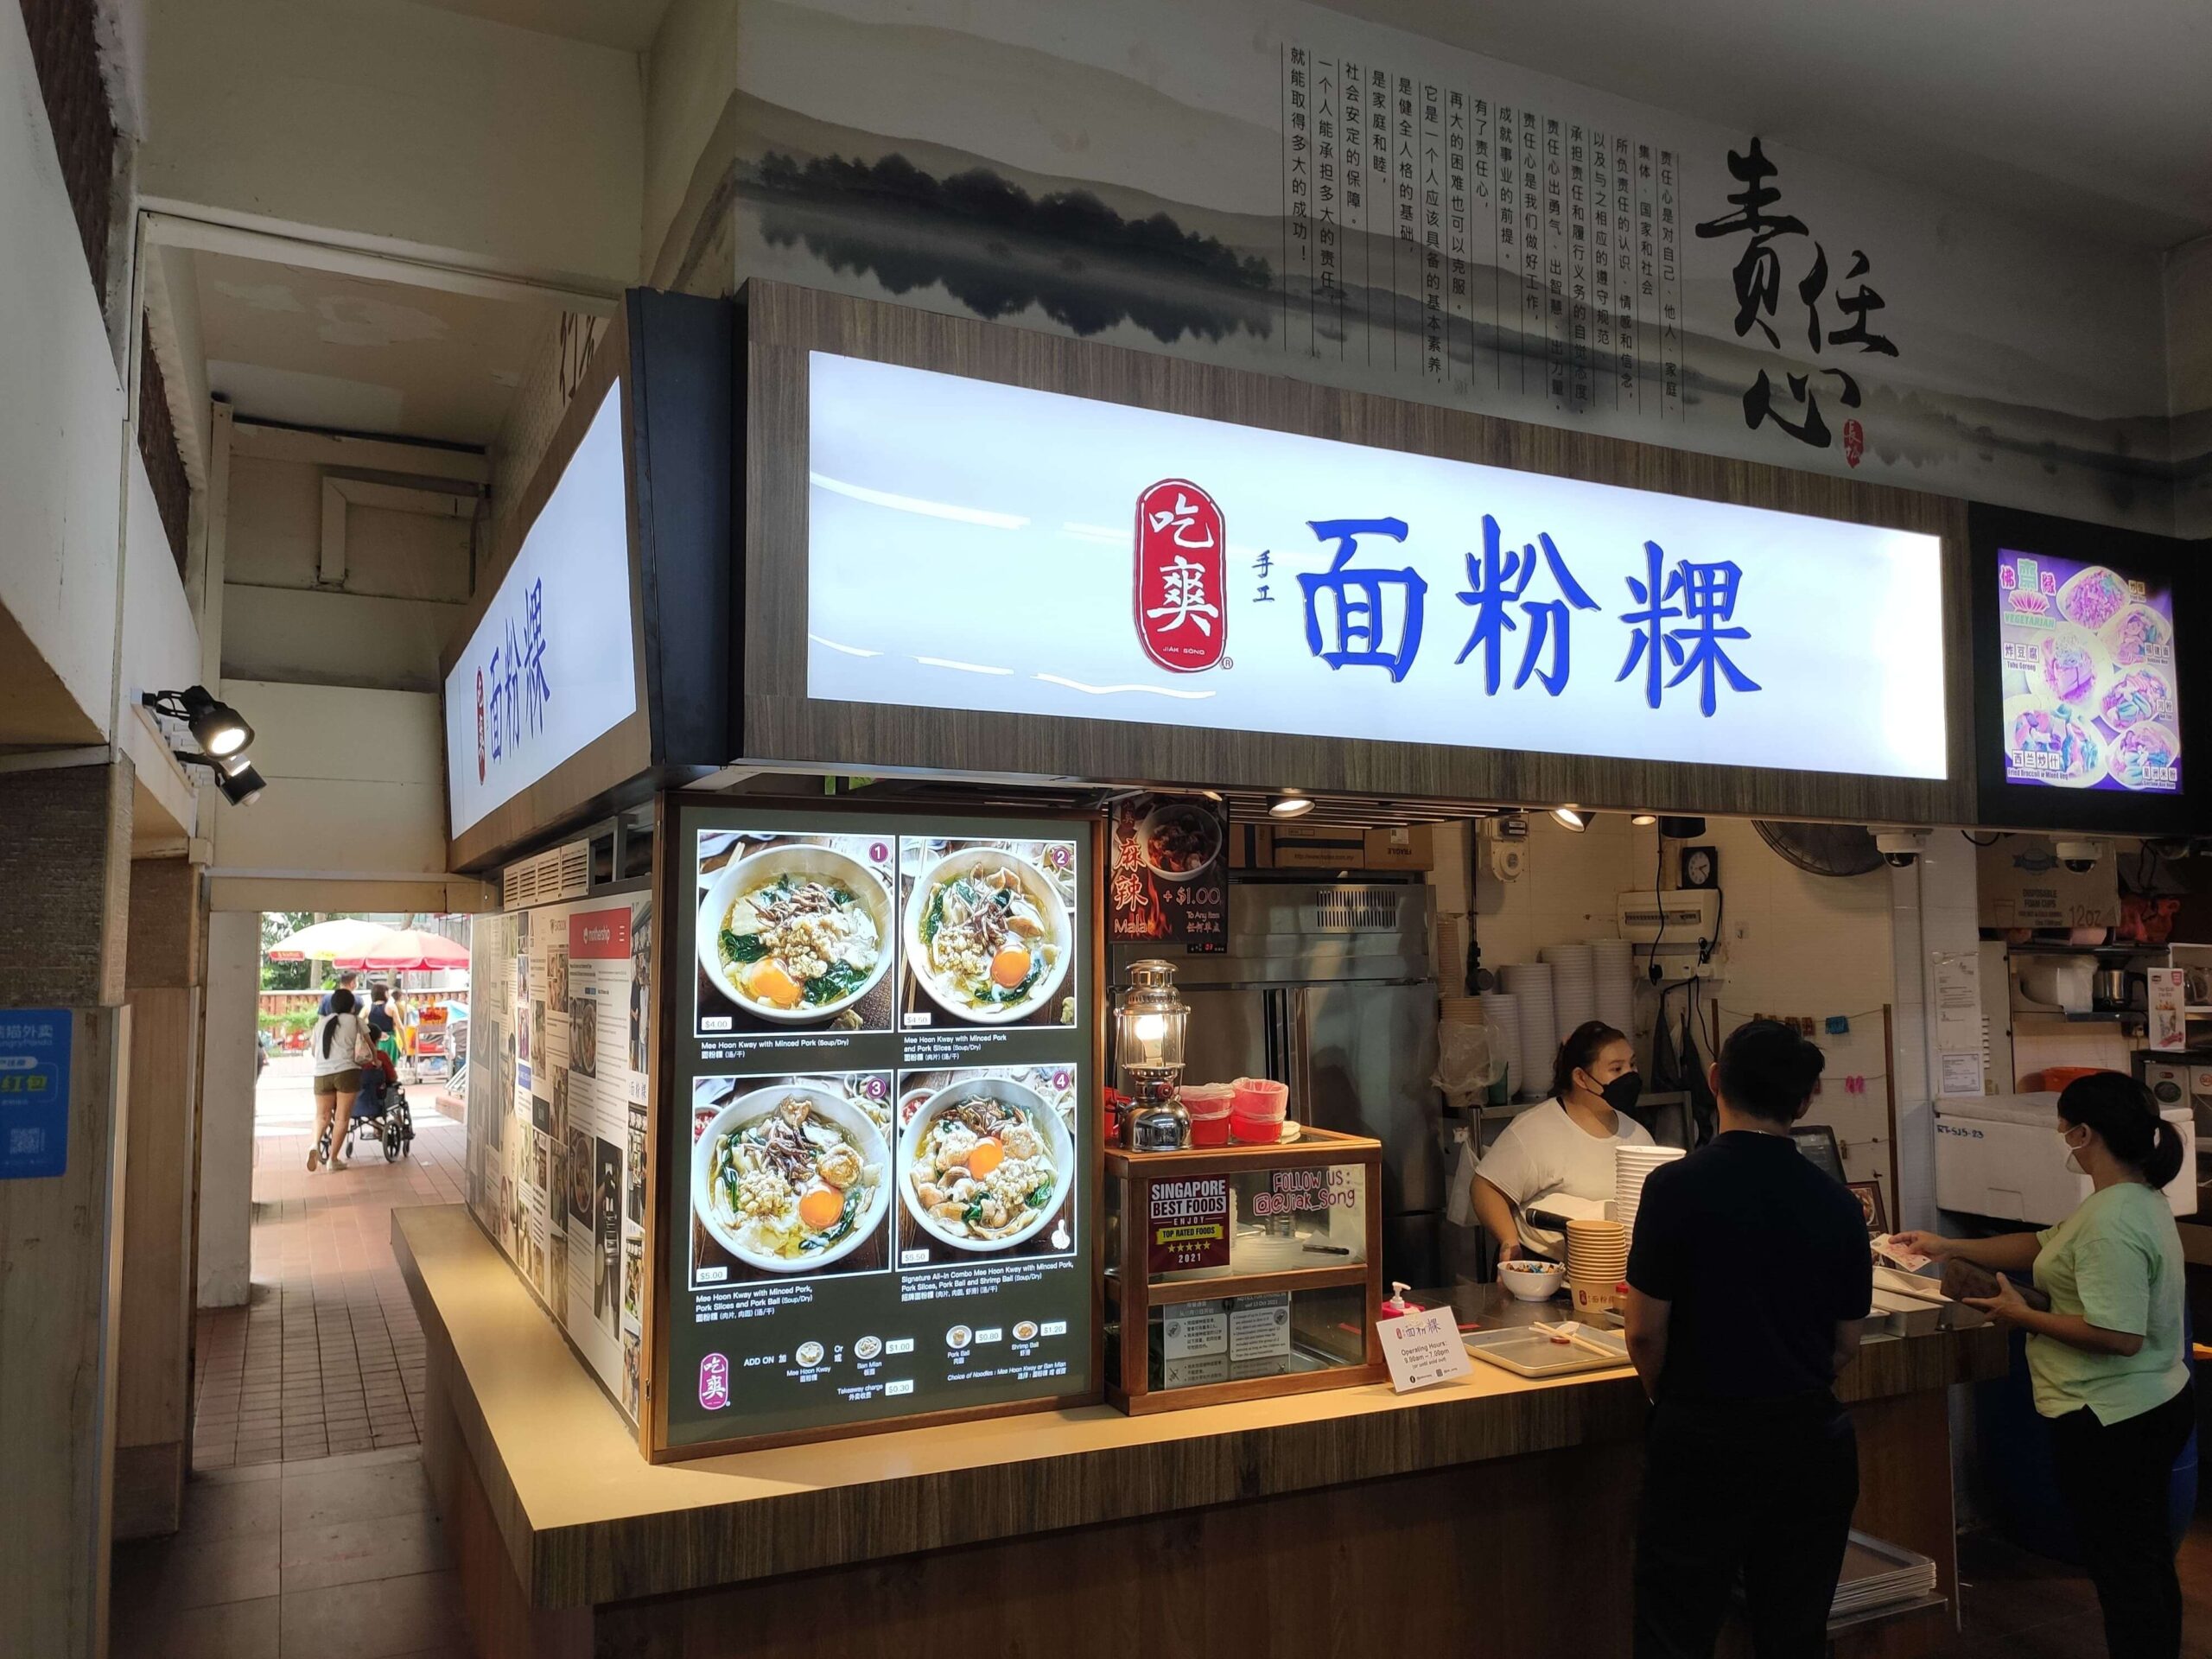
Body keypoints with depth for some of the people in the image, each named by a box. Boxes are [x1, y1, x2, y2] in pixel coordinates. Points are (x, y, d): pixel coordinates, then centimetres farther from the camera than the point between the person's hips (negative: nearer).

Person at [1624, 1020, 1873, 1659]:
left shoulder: (1676, 1185, -15)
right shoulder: (1836, 1200, -3)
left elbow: (1646, 1332, -11)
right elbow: (1846, 1344, 5)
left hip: (1701, 1439, -3)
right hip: (1809, 1440, 4)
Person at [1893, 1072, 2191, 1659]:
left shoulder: (2111, 1221, -27)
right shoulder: (2139, 1199, 7)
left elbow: (2119, 1336, -31)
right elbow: (2042, 1245, 16)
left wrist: (2024, 1316, -19)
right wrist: (1949, 1247, 16)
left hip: (2111, 1423, -10)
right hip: (2158, 1405, 10)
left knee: (2122, 1572, 2)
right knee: (2150, 1561, 22)